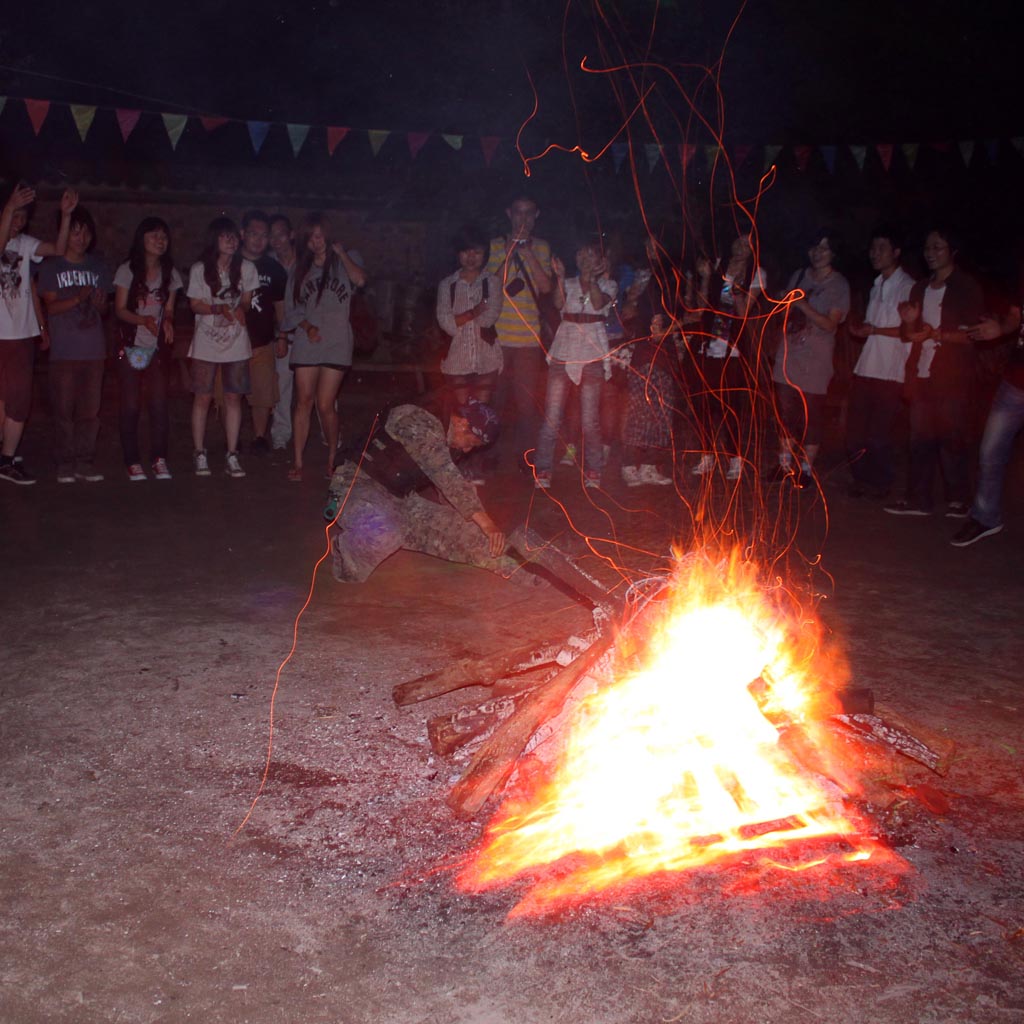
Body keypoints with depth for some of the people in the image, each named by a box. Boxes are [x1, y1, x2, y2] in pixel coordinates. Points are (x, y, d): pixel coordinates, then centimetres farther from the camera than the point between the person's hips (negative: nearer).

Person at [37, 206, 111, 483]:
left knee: (90, 410, 4)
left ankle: (85, 463, 11)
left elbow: (103, 309, 13)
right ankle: (65, 465, 5)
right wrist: (77, 299, -20)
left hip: (94, 350, 3)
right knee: (64, 409, -2)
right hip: (64, 351, -3)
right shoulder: (51, 266, 2)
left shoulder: (98, 266, 12)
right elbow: (51, 306, -3)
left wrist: (99, 304, -10)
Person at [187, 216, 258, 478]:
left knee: (233, 397, 3)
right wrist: (218, 309, -20)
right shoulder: (199, 269, -5)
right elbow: (195, 304, -2)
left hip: (236, 341, 2)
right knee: (202, 397, 1)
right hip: (207, 342, -2)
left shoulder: (246, 268, 0)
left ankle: (232, 456, 10)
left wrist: (240, 309, -14)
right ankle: (199, 454, 11)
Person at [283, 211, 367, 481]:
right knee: (303, 402, -1)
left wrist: (341, 253, -8)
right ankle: (298, 462, 2)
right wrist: (307, 327, -7)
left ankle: (332, 459, 12)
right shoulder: (300, 269, 15)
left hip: (336, 343, -3)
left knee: (325, 405, -6)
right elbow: (291, 308, 10)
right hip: (306, 342, 3)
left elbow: (360, 280, -16)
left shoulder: (344, 261, 8)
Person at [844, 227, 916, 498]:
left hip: (890, 372, -7)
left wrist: (875, 330, -17)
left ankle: (880, 483, 12)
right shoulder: (877, 286, 20)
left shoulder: (907, 286, -7)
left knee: (878, 434, -4)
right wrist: (859, 329, 6)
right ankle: (862, 479, 20)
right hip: (866, 368, 7)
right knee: (855, 429, 6)